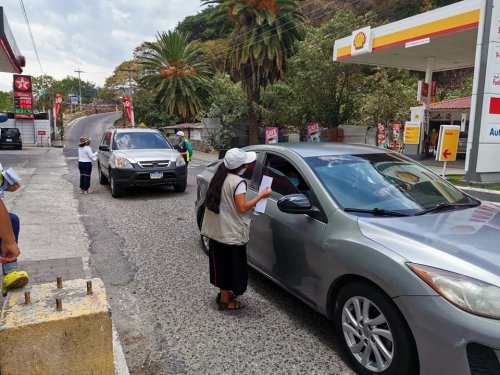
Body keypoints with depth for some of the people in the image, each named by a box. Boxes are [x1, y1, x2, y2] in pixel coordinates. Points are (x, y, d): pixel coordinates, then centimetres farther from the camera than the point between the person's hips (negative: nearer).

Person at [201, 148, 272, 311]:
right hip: (231, 232, -8)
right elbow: (242, 208, -20)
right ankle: (225, 300, 16)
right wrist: (261, 195, -14)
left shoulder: (220, 177, 6)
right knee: (231, 265, 5)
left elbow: (209, 201, 12)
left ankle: (224, 293, 35)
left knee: (222, 264, 20)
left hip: (216, 229, 9)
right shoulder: (237, 182, -20)